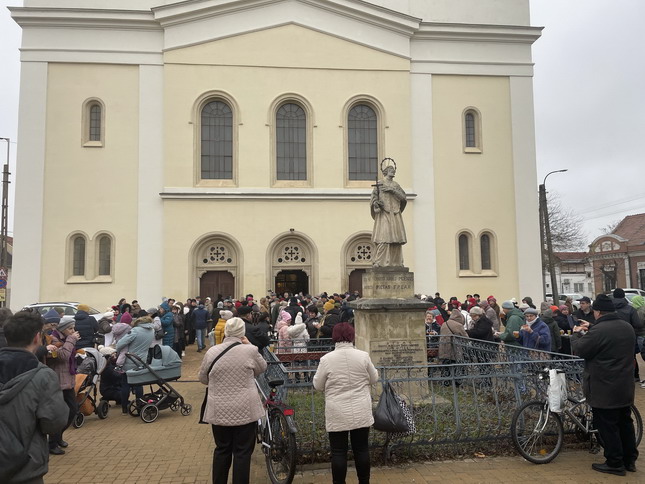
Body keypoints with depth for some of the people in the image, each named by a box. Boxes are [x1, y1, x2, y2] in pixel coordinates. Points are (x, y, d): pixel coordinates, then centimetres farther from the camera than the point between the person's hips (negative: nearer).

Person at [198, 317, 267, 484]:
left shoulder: (211, 351, -4)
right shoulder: (250, 351, -10)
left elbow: (203, 379, 9)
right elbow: (262, 368, 9)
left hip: (219, 410, 3)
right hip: (245, 410, -2)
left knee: (222, 450, 17)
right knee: (242, 452, 8)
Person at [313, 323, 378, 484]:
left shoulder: (326, 359, -10)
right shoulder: (363, 356, -6)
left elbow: (318, 386, 0)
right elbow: (374, 379, 7)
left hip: (337, 414, -2)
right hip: (361, 412, 2)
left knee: (339, 452, 6)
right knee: (362, 449, 13)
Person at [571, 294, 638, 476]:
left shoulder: (599, 330, -23)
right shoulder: (627, 327, 6)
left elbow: (581, 350, -15)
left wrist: (576, 334, 2)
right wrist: (590, 330, 18)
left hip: (604, 389, -8)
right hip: (625, 387, 9)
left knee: (607, 426, 2)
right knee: (625, 423, 19)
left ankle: (615, 464, 10)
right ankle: (630, 460, 29)